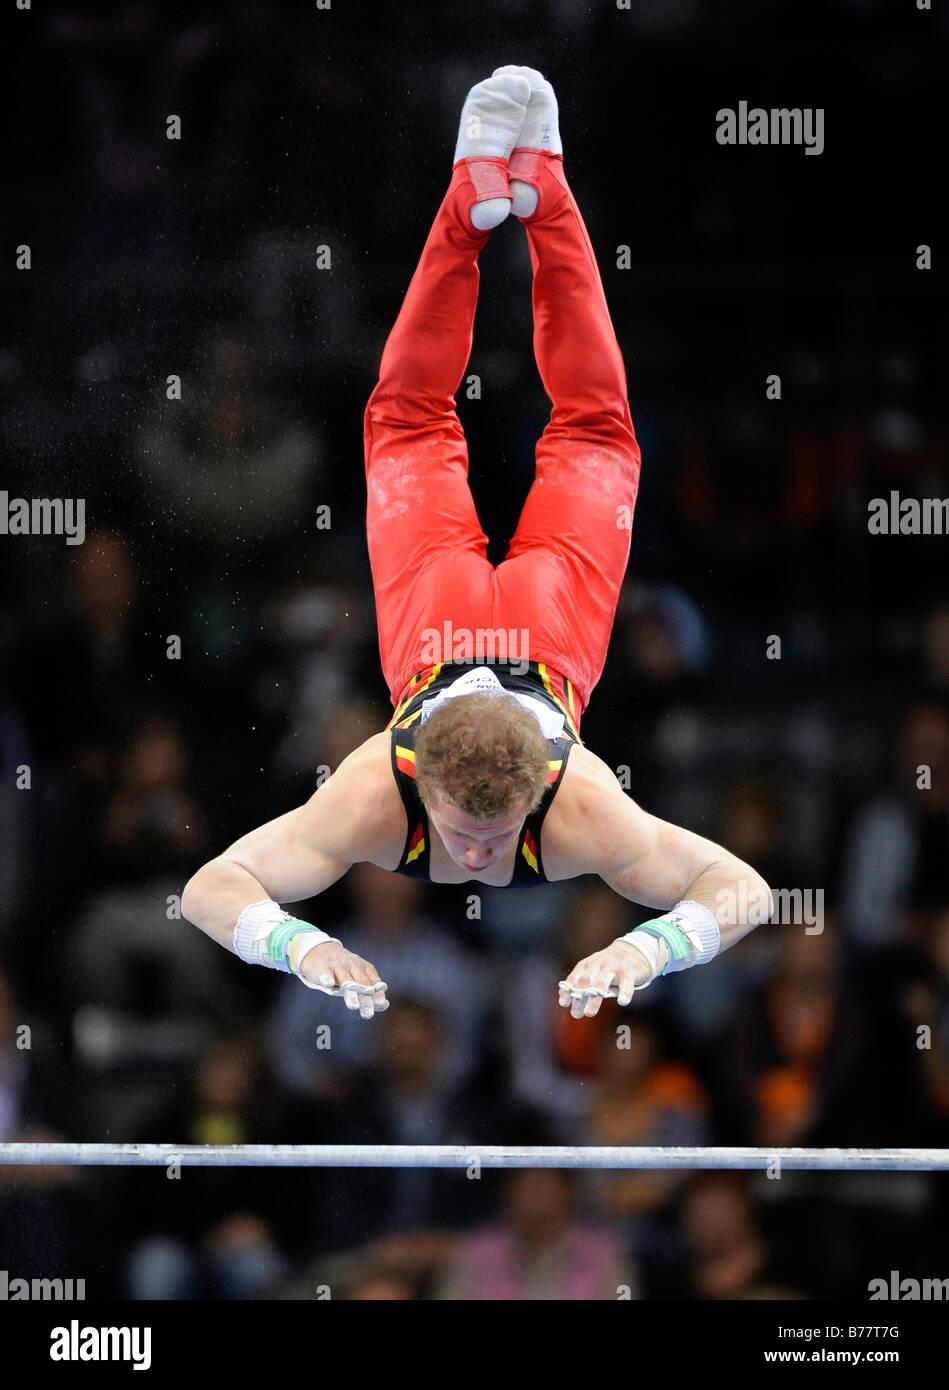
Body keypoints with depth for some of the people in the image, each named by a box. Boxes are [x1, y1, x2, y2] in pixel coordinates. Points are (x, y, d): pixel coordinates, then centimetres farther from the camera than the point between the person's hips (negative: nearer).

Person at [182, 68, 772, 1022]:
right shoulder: (371, 801, -40)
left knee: (592, 431, 26)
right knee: (409, 422, 26)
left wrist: (646, 947, -59)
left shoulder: (579, 813, -41)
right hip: (436, 620, 0)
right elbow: (208, 889, -42)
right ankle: (475, 200, 33)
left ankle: (540, 189, 35)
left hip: (547, 623, 0)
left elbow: (746, 893, -40)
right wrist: (301, 946, -61)